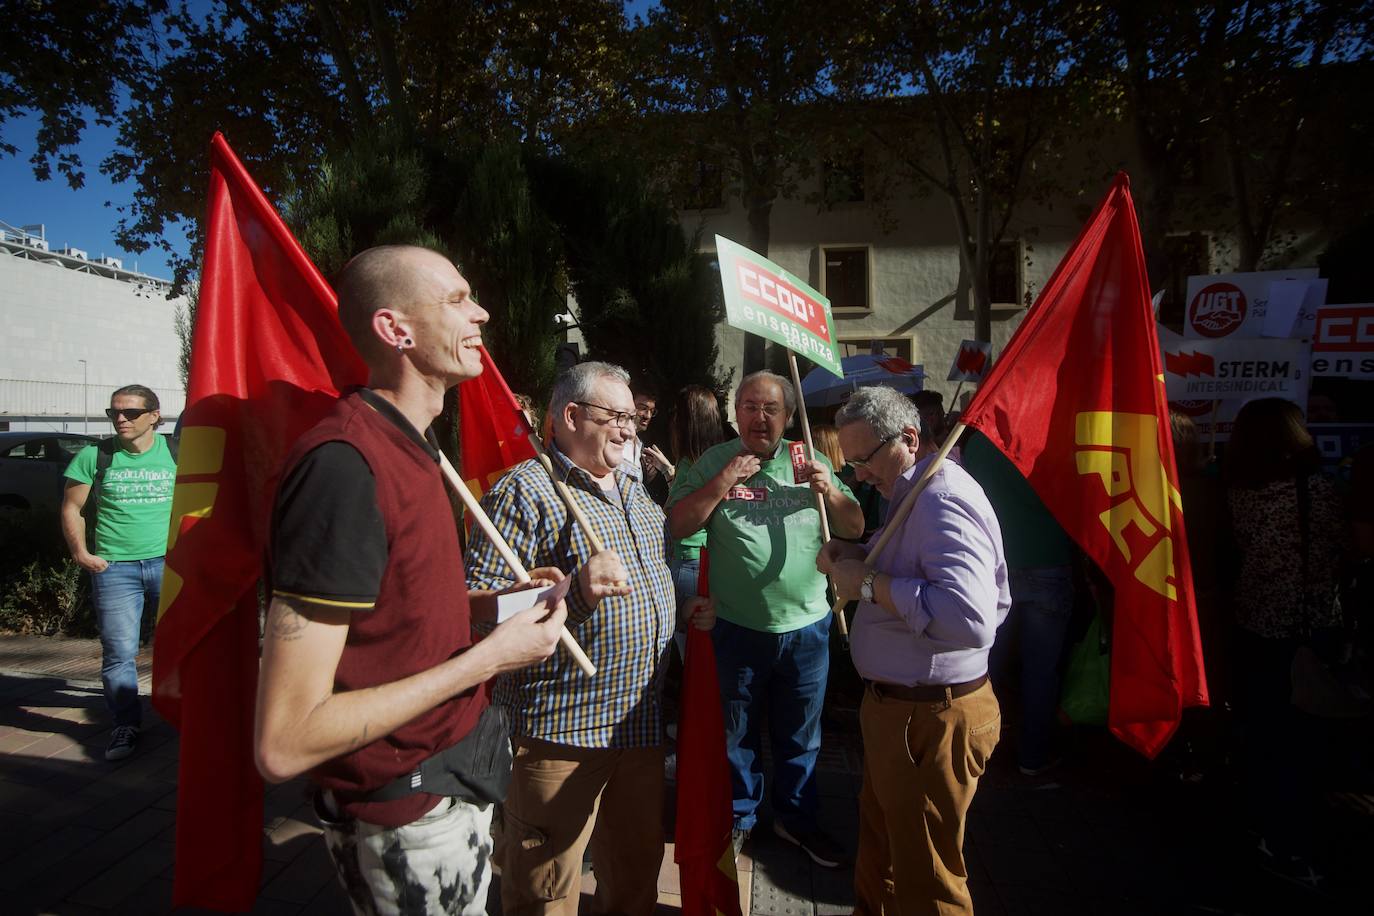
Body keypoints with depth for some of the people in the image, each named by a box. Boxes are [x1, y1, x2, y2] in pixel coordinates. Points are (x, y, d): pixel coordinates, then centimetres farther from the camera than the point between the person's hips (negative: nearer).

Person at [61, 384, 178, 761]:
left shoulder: (175, 454, 2)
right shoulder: (94, 457, 2)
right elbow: (72, 507, 9)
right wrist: (80, 550, -4)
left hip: (170, 562, 0)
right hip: (114, 567, 0)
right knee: (119, 652, 2)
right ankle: (126, 726, 15)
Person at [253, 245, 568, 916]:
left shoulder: (408, 446, 5)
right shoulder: (343, 463, -26)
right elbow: (284, 744, -28)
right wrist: (488, 658, -22)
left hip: (454, 778, 9)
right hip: (407, 817, -8)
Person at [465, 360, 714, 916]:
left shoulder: (634, 490, 13)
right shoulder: (527, 490, -14)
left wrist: (682, 610, 14)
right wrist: (574, 590, -31)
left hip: (640, 720, 8)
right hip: (560, 726, -7)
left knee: (638, 868, 23)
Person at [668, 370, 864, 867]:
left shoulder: (810, 461, 2)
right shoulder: (715, 461, -4)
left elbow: (855, 529, 3)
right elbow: (676, 525, -10)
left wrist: (829, 491, -15)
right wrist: (723, 483, -20)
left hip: (806, 627, 2)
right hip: (738, 629, -2)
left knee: (800, 734, 19)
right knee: (737, 732, 16)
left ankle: (796, 817, 40)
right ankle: (739, 818, 38)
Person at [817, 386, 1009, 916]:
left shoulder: (944, 499, -25)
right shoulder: (914, 491, 9)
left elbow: (969, 618, -39)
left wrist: (868, 583, -30)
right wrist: (854, 556, 3)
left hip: (930, 719, -10)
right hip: (894, 704, 10)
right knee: (879, 846, 28)